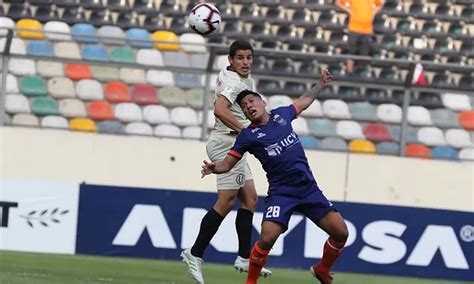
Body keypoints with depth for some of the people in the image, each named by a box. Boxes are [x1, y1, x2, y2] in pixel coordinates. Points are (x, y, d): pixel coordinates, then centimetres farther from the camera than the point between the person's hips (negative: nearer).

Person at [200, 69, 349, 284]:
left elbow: (303, 101, 29)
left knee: (340, 233, -2)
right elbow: (228, 163, -1)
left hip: (308, 188, 4)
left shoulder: (281, 115, 9)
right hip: (281, 192, -4)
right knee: (267, 238, -25)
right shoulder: (248, 136, -2)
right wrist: (214, 168, -22)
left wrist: (321, 85, 39)